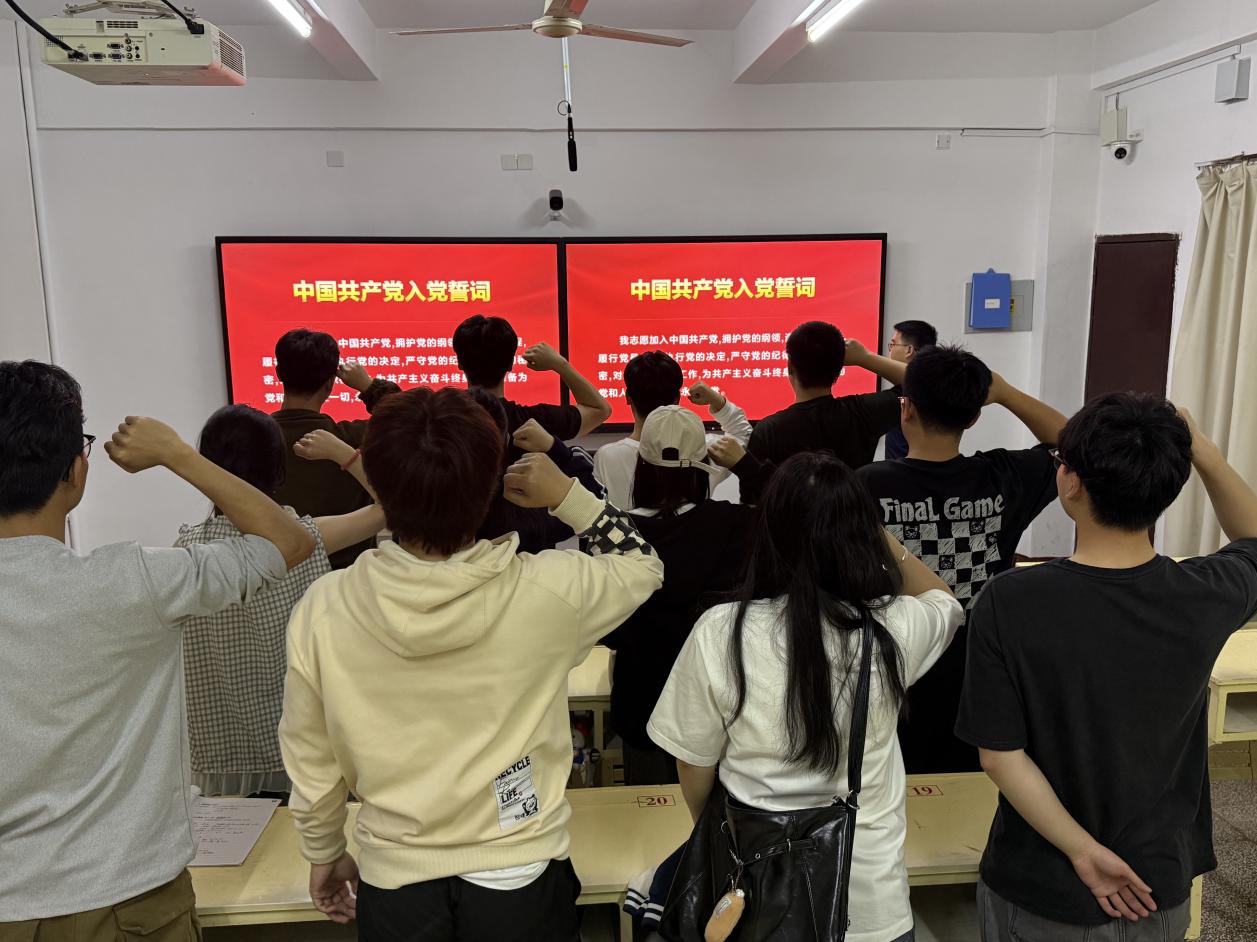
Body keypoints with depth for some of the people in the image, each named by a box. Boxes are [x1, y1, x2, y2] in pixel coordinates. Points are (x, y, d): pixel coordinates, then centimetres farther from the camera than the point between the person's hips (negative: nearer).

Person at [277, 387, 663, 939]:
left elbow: (310, 765, -3)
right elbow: (641, 565, 1)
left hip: (396, 887, 2)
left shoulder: (323, 609, -17)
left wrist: (324, 855, 13)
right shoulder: (543, 591, -21)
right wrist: (567, 495, -3)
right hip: (520, 883, -1)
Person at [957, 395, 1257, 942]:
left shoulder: (1009, 603, -25)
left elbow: (1000, 756, -21)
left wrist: (1082, 850, -12)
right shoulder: (1208, 596, -17)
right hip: (1161, 890, 3)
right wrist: (1202, 451, -2)